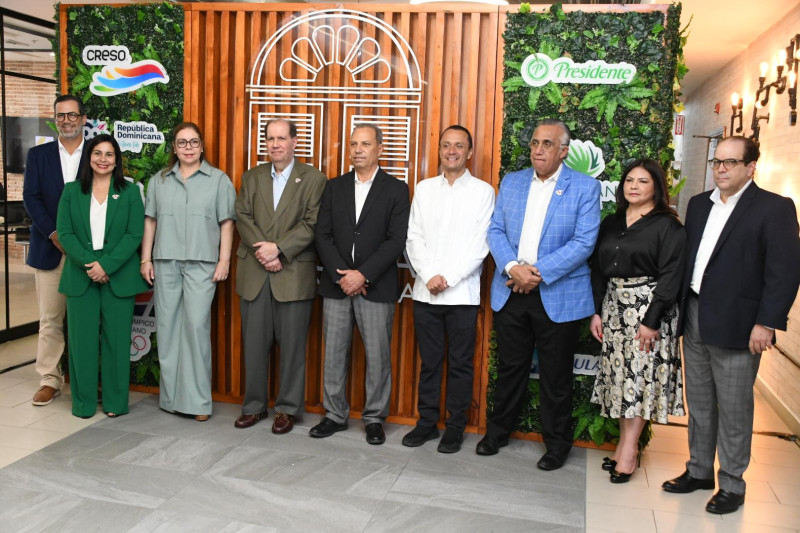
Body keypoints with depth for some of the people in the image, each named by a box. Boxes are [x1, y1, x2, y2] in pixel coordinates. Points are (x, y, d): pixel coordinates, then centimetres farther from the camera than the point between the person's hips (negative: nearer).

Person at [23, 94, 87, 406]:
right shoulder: (38, 155, 10)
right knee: (50, 319, 4)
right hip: (49, 249, 2)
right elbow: (31, 197, 2)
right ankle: (50, 380, 14)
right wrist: (54, 234, -10)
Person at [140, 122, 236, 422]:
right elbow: (150, 221, 14)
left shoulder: (218, 180, 6)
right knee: (167, 326, 4)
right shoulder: (159, 180, 15)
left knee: (197, 325, -9)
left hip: (201, 263, -3)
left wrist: (224, 261, -5)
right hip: (165, 262, 3)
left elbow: (226, 224, 2)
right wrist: (146, 259, 7)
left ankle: (197, 399, -1)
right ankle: (171, 396, 15)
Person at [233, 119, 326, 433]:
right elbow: (243, 217, 3)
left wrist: (278, 249, -16)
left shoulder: (314, 179, 1)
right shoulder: (252, 177, 13)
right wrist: (263, 252, -12)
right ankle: (254, 405, 24)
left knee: (292, 346, 4)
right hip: (254, 274, 4)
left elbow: (312, 224, -8)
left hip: (294, 275, -3)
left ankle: (287, 409, 17)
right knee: (254, 343, 10)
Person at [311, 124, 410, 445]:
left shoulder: (396, 190, 1)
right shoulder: (334, 187, 11)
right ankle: (335, 415, 22)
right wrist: (340, 275, -8)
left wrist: (363, 274, -14)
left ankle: (374, 418, 17)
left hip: (376, 286, -3)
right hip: (336, 284, 3)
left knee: (378, 356, 3)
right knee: (334, 353, 8)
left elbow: (396, 240, -7)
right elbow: (323, 236, 5)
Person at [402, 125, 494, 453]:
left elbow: (480, 244, -6)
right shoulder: (424, 189, 11)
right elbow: (414, 238, 5)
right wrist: (430, 275, -9)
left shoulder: (483, 191, 2)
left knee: (460, 364, 6)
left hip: (462, 293, -2)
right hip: (425, 291, 3)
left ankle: (455, 427, 19)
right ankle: (427, 422, 22)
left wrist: (448, 278, -13)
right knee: (429, 361, 10)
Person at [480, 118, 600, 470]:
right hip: (511, 293, 3)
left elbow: (584, 242, -11)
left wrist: (538, 272, -18)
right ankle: (498, 431, 32)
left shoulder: (585, 187, -3)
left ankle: (557, 444, 25)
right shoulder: (511, 182, 9)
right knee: (510, 368, 15)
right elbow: (496, 230, 4)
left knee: (556, 376, 8)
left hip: (558, 296, -3)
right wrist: (512, 267, -14)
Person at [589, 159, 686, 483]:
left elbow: (670, 276, -12)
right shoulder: (611, 224, 11)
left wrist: (652, 320, -17)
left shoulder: (668, 227, -6)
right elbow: (598, 270, 12)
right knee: (619, 376, 8)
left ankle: (630, 450, 4)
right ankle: (625, 445, 17)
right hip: (615, 307, 6)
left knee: (640, 376, -3)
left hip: (648, 308, -5)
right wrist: (596, 311, 6)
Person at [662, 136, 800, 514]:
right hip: (694, 319, 6)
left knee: (734, 408, 6)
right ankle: (699, 471, 31)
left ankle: (732, 484, 21)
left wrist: (766, 323, -17)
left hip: (735, 324, -6)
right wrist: (680, 310, 8)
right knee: (698, 403, 16)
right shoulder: (699, 204, 11)